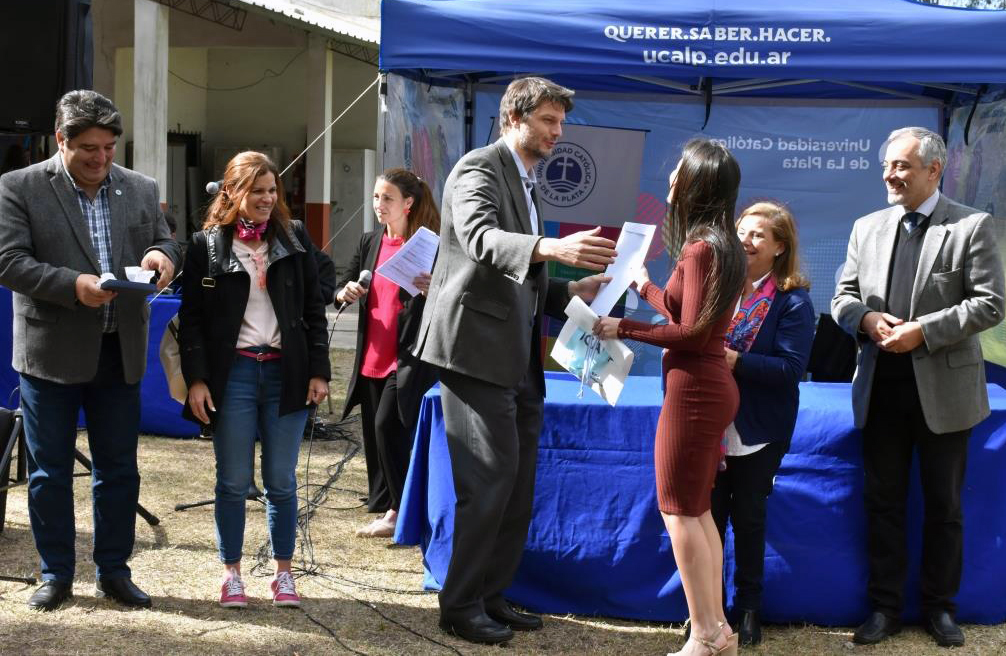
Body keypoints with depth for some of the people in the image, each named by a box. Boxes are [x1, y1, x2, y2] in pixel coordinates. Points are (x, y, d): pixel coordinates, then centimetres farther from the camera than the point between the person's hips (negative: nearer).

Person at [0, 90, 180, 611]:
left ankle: (114, 570, 22)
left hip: (119, 353, 3)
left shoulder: (141, 189, 7)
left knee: (119, 469, 10)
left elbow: (166, 244, 13)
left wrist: (160, 255, -12)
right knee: (49, 471, 7)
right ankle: (56, 574, 19)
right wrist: (73, 285, -24)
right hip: (50, 353, -3)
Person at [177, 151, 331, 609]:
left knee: (282, 482, 5)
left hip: (286, 371, 1)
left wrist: (318, 370, 2)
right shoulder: (206, 245, 2)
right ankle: (231, 574, 15)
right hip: (233, 372, -1)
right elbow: (191, 318, 2)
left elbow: (313, 309, 9)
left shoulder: (294, 239, 7)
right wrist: (196, 378, -7)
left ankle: (283, 573, 15)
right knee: (233, 481, 3)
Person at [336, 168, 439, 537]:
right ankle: (383, 506, 22)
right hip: (372, 355, 7)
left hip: (409, 356, -7)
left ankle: (398, 511, -3)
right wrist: (345, 293, -5)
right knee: (373, 433, 10)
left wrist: (433, 290, -29)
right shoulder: (369, 243, 11)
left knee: (388, 426, -14)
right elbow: (342, 287, 18)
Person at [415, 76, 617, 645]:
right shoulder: (479, 169, -8)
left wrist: (573, 291, 8)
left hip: (518, 359, 9)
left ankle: (492, 595, 21)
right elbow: (480, 237, -29)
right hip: (478, 350, -9)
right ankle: (461, 604, 4)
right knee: (490, 479, -8)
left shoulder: (526, 183, 20)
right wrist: (552, 248, -45)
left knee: (517, 485, 11)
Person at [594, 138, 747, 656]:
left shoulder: (700, 247, -17)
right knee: (697, 511, 15)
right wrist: (646, 287, 29)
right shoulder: (718, 244, 11)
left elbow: (692, 332, -20)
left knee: (679, 511, -3)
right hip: (710, 384, 10)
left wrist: (624, 329, -14)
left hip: (694, 388, -10)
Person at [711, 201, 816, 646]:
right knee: (708, 514, 7)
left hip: (758, 433, -3)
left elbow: (790, 367, -16)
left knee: (748, 517, 9)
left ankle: (749, 606, 24)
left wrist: (735, 361, -26)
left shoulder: (793, 301, -8)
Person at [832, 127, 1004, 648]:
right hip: (881, 388, 4)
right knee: (883, 502, 10)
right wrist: (865, 318, -11)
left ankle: (940, 607, 24)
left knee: (943, 505, 10)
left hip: (944, 390, -3)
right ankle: (885, 606, 22)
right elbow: (843, 296, 11)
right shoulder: (867, 227, 7)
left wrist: (923, 330, -19)